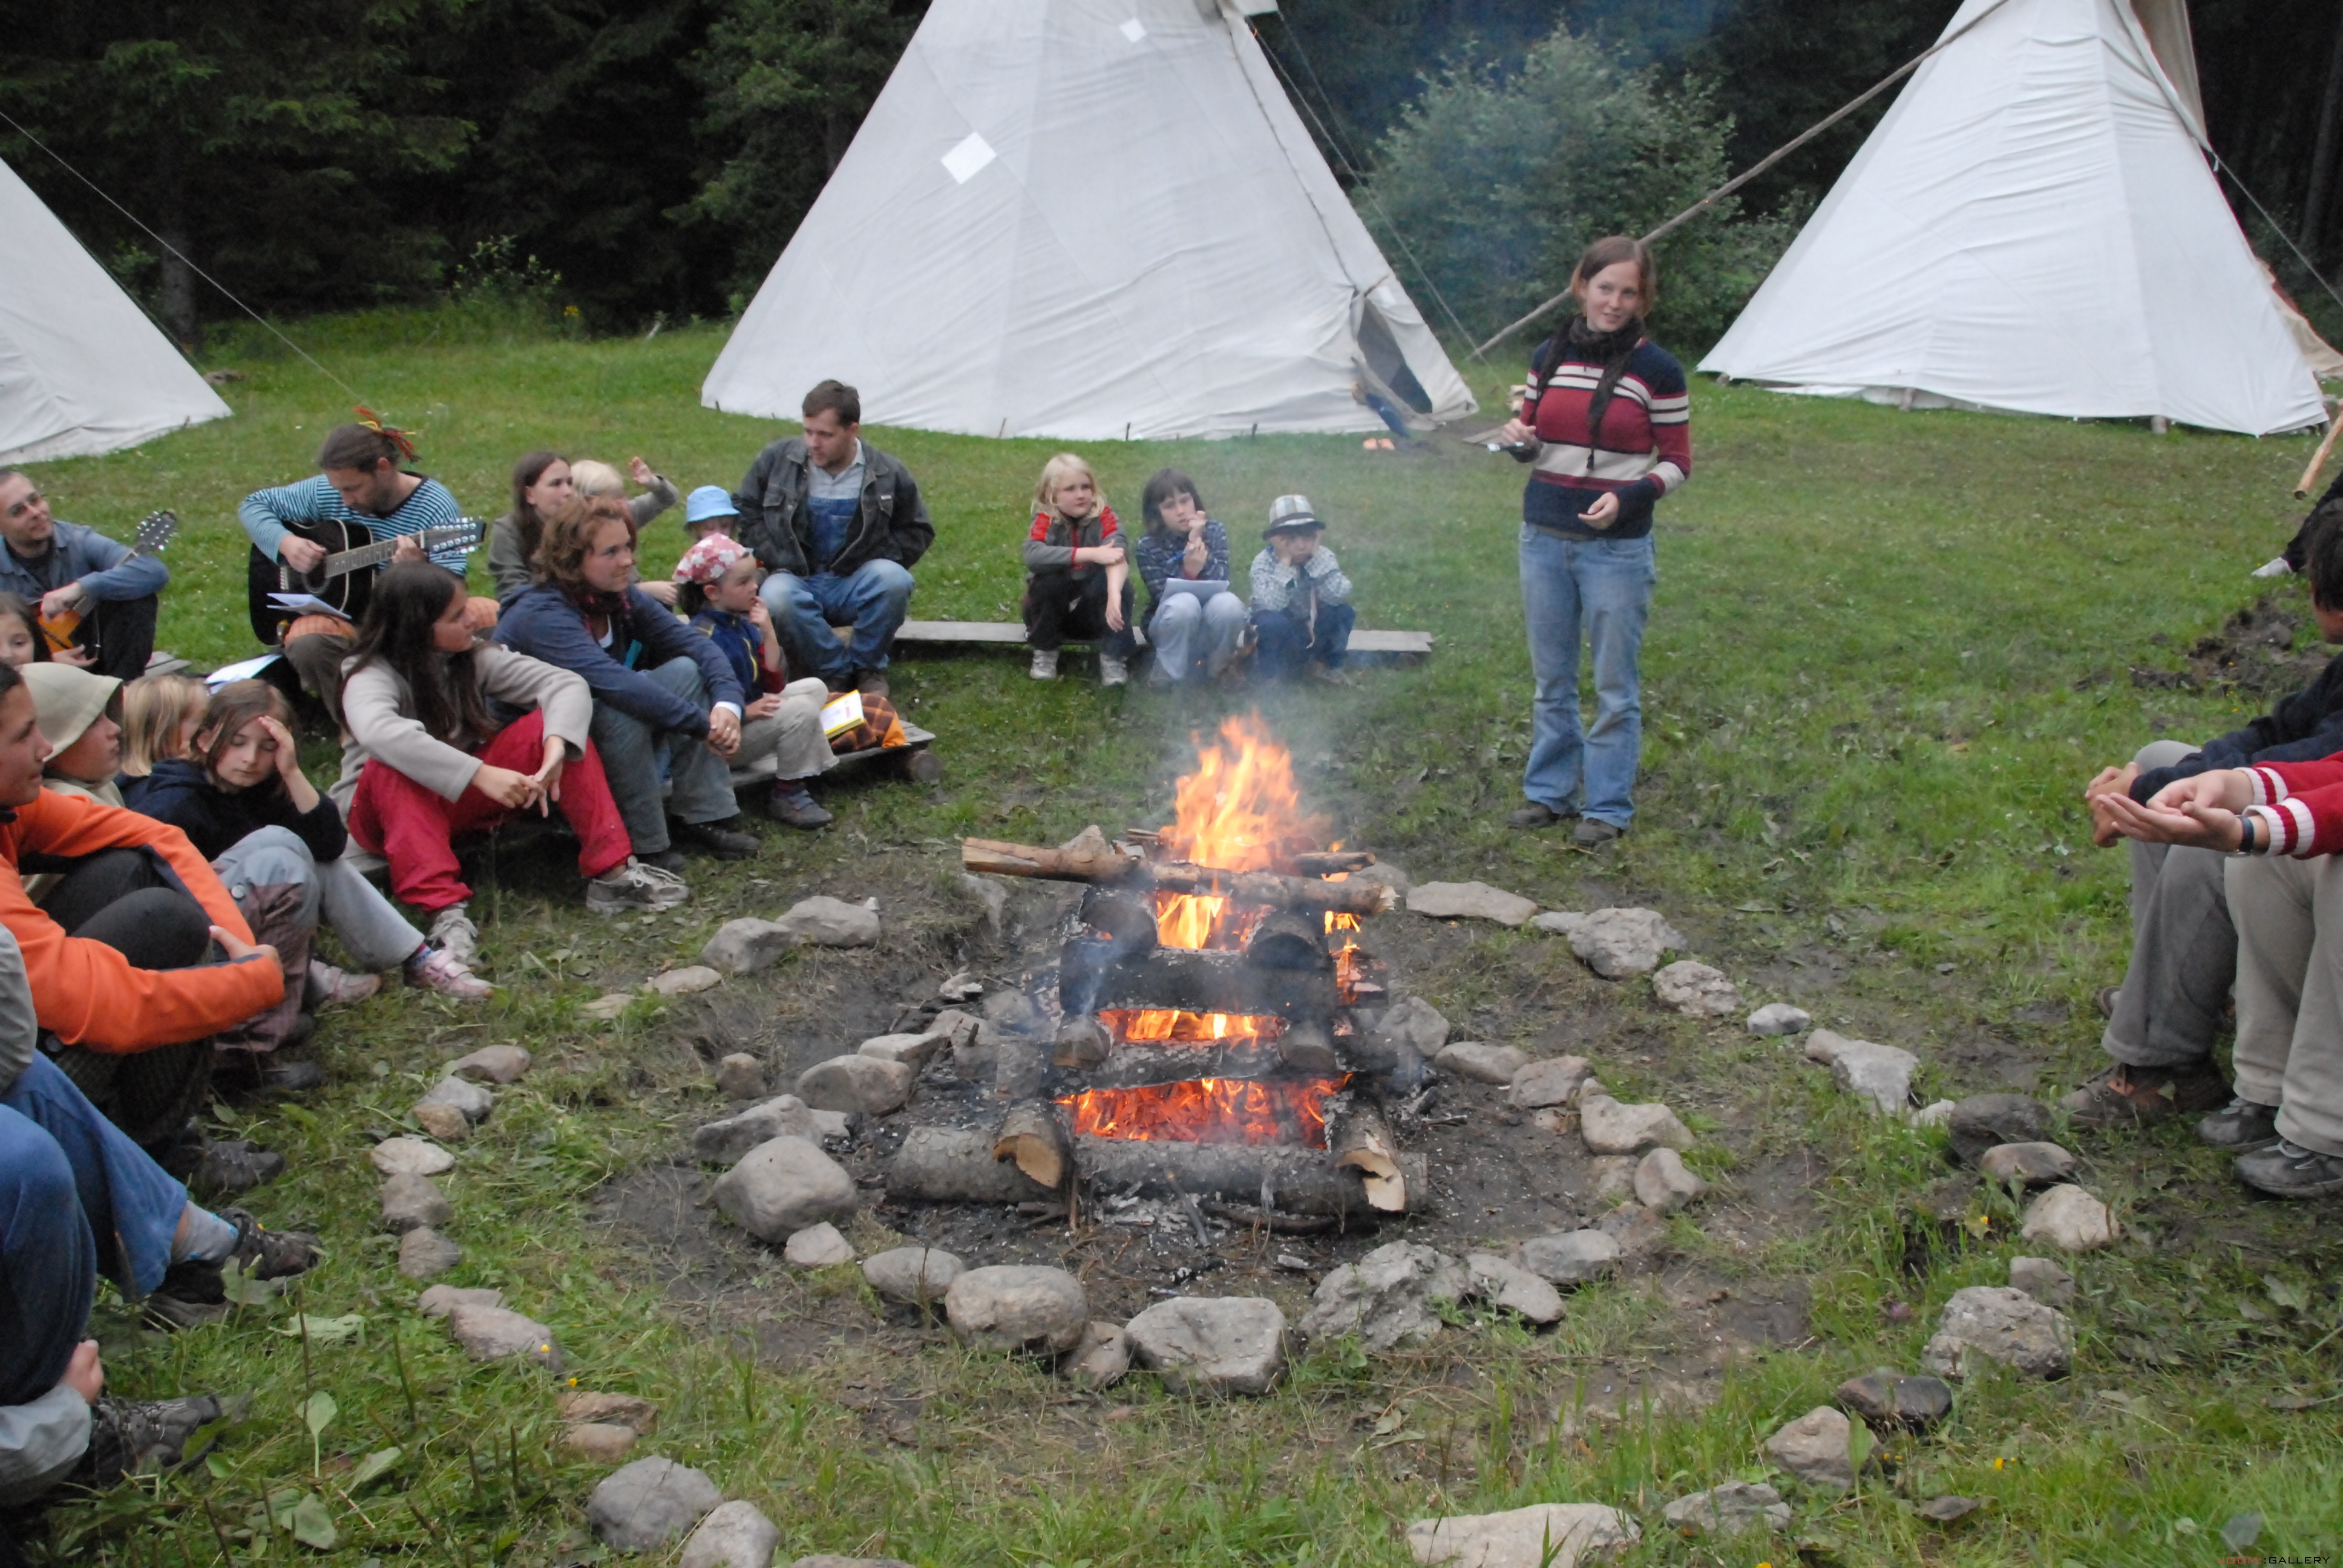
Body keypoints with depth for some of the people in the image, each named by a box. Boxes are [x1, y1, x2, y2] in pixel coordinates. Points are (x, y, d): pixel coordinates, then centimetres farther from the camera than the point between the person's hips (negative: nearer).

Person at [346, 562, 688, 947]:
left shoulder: (475, 659, -5)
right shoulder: (374, 675, -19)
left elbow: (566, 685, -17)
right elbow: (376, 731, -43)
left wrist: (556, 747, -38)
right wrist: (480, 773, -49)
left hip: (468, 799, 4)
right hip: (404, 811, -4)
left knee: (552, 723, -18)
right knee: (390, 769, -37)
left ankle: (611, 873, -25)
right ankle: (444, 906, -46)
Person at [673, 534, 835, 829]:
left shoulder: (742, 623, 6)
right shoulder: (704, 636, -22)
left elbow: (774, 685, 3)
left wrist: (767, 631, -4)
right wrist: (747, 711, -29)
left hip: (750, 711, 10)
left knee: (814, 687, 13)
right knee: (801, 710, -24)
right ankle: (786, 795, -10)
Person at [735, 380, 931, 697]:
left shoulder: (888, 474, -3)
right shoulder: (778, 459, -3)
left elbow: (918, 531, 9)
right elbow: (743, 510, 6)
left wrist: (882, 564, -7)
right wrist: (775, 561, -5)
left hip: (855, 585, 0)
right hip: (795, 579, 0)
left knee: (894, 579, -33)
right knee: (776, 596, -37)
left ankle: (868, 667, -9)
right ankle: (835, 672, -17)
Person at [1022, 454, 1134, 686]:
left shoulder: (1104, 515, -13)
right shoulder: (1046, 520, -13)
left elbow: (1119, 555, -32)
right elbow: (1033, 555, -35)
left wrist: (1114, 594, -52)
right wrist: (1091, 554, -40)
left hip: (1093, 609, 0)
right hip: (1053, 609, 0)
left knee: (1120, 584, -28)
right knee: (1048, 579, -30)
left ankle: (1113, 657, -15)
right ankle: (1045, 651, -9)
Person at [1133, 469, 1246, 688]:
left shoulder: (1215, 532, -6)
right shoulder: (1148, 545, -11)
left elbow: (1221, 583, -16)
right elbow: (1163, 597, -17)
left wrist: (1198, 543, -27)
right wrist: (1189, 571, -35)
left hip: (1209, 628, 2)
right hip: (1169, 629, -1)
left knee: (1228, 603, -33)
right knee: (1183, 603, -36)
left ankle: (1219, 663, -6)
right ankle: (1167, 674, -16)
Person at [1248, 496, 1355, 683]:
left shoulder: (1324, 557, -14)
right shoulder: (1264, 562, -21)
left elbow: (1339, 596, -30)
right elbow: (1272, 606, -35)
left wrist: (1316, 558, -29)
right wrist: (1284, 563, -36)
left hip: (1313, 630, 3)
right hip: (1280, 633, -3)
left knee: (1344, 612, -22)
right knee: (1273, 622, -35)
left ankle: (1324, 664, 3)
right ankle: (1272, 671, -7)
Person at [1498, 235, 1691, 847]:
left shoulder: (1657, 370, -6)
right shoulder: (1550, 357, 6)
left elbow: (1678, 463, -2)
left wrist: (1630, 497, -20)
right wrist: (1520, 440, -8)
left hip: (1617, 546, -4)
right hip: (1544, 537, 4)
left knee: (1615, 684, 4)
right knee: (1551, 678, 13)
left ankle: (1608, 806, 15)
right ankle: (1550, 790, 26)